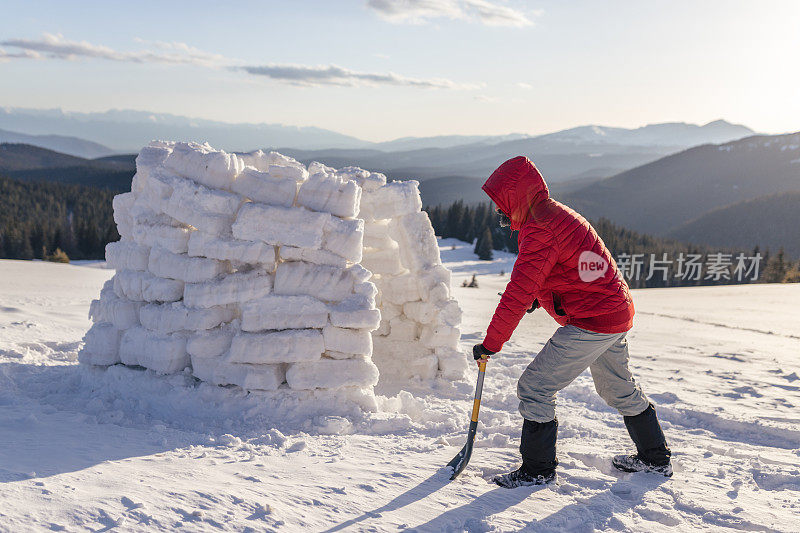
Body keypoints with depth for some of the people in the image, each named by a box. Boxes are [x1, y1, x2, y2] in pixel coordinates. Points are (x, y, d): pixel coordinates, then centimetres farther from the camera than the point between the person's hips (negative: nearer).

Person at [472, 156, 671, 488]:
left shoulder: (540, 230, -20)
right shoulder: (557, 214, 12)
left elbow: (518, 294, -24)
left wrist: (490, 344, -18)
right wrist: (538, 297, 12)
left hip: (590, 323, -10)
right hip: (617, 313, 10)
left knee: (534, 387, -5)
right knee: (619, 389, 25)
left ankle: (538, 469, 4)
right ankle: (655, 458, 38)